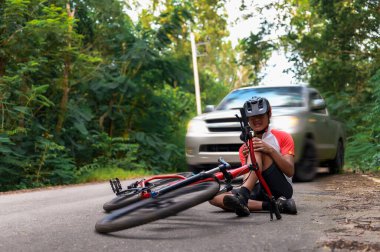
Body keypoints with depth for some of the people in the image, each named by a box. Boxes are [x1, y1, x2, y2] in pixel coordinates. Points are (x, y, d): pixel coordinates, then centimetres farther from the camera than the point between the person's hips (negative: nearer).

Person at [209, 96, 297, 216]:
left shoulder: (282, 137, 8)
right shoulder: (245, 148, 19)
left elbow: (290, 171, -6)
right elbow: (248, 177, 8)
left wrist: (271, 150, -20)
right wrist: (247, 160, -12)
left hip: (281, 189, -4)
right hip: (258, 192, 4)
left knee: (257, 150, -22)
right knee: (214, 196, -21)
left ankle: (242, 196, -43)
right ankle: (272, 205, -31)